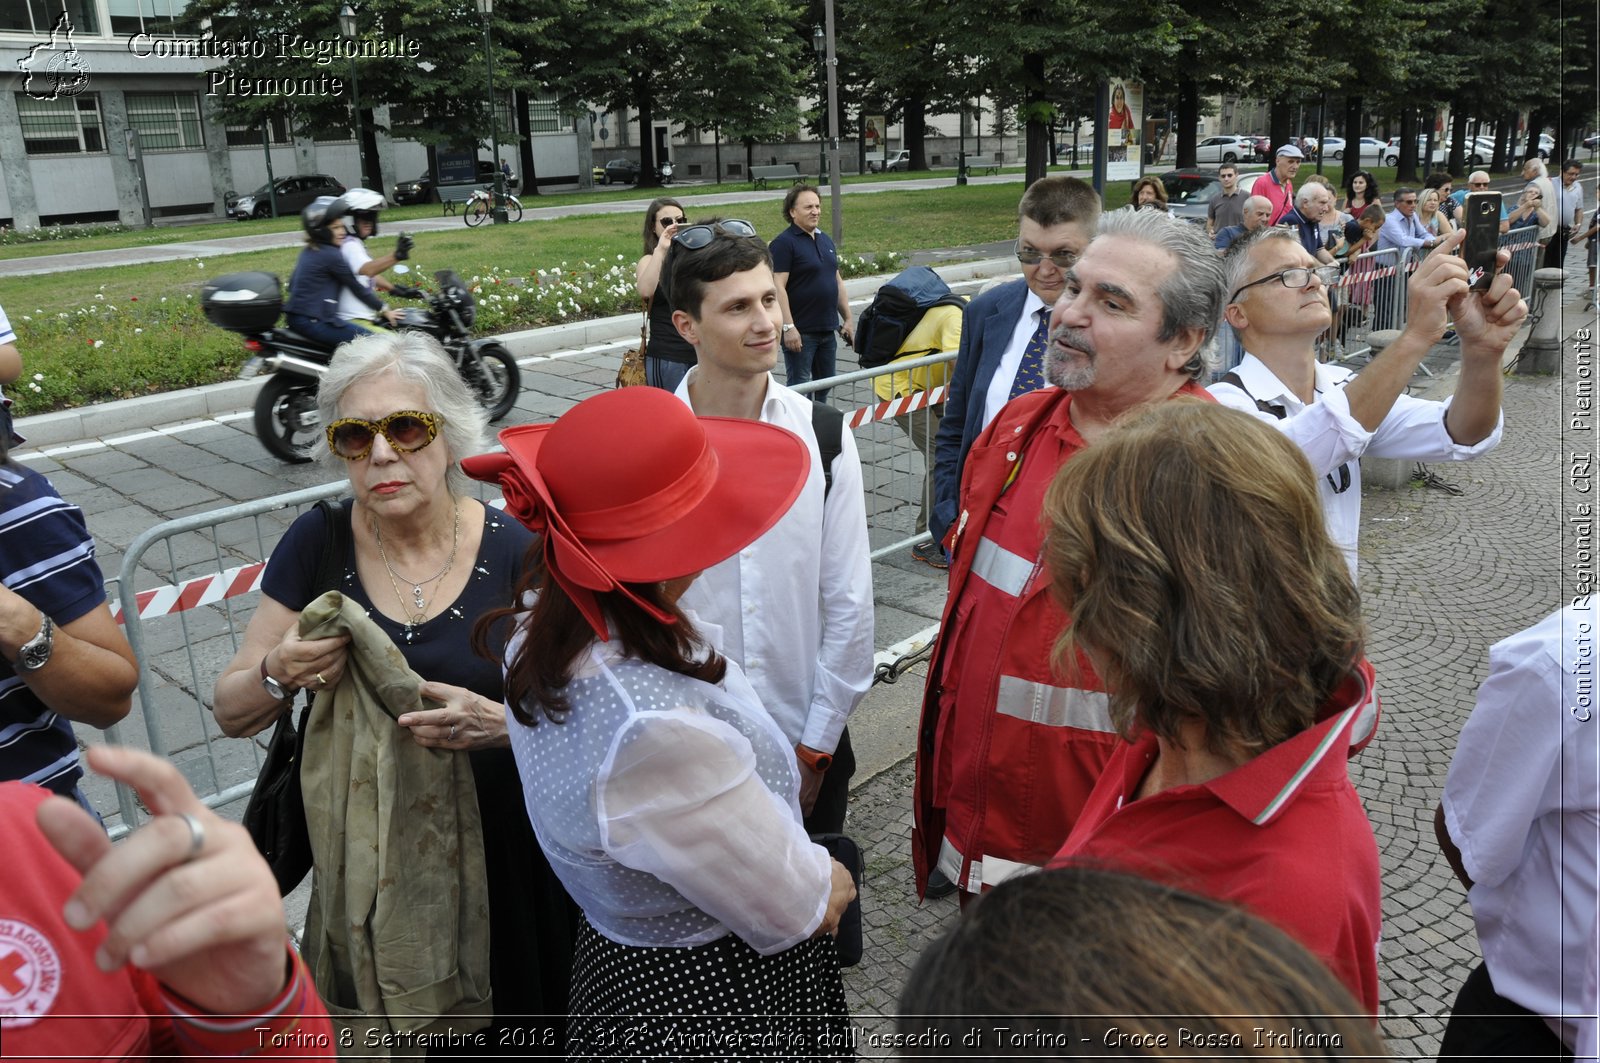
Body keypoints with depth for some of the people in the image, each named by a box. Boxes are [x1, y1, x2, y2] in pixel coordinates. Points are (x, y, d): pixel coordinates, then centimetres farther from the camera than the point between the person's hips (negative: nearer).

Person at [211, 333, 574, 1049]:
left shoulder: (517, 554, -14)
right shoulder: (316, 545, -8)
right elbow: (231, 713, 0)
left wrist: (508, 723, -28)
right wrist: (280, 675, -22)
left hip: (502, 849, -1)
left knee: (513, 1016, 14)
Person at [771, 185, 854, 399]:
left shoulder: (826, 240, 15)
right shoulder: (784, 243, -10)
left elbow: (838, 281, 20)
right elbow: (778, 287, -17)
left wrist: (847, 319, 16)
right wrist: (789, 327, -23)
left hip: (828, 330, 8)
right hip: (800, 332, -8)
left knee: (825, 387, 14)